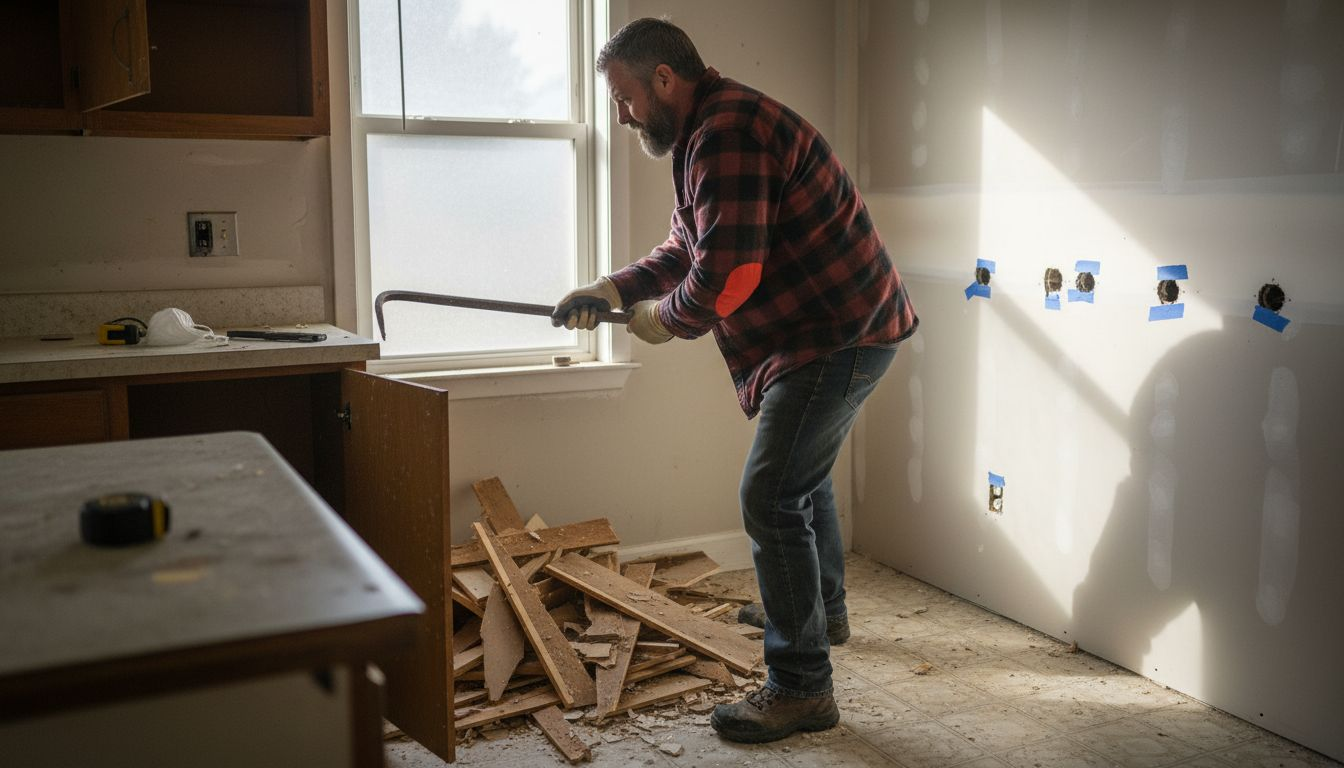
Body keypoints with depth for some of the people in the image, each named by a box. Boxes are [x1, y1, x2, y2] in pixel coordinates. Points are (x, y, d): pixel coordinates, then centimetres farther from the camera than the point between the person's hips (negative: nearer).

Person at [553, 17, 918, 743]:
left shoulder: (727, 132, -21)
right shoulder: (709, 132, 14)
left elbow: (727, 273, -29)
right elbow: (684, 250, 20)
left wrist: (664, 319, -10)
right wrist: (610, 290, 8)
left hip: (839, 334, -11)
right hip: (839, 325, 11)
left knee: (772, 498, -11)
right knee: (803, 475, 26)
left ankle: (800, 687, -2)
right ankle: (823, 609, 47)